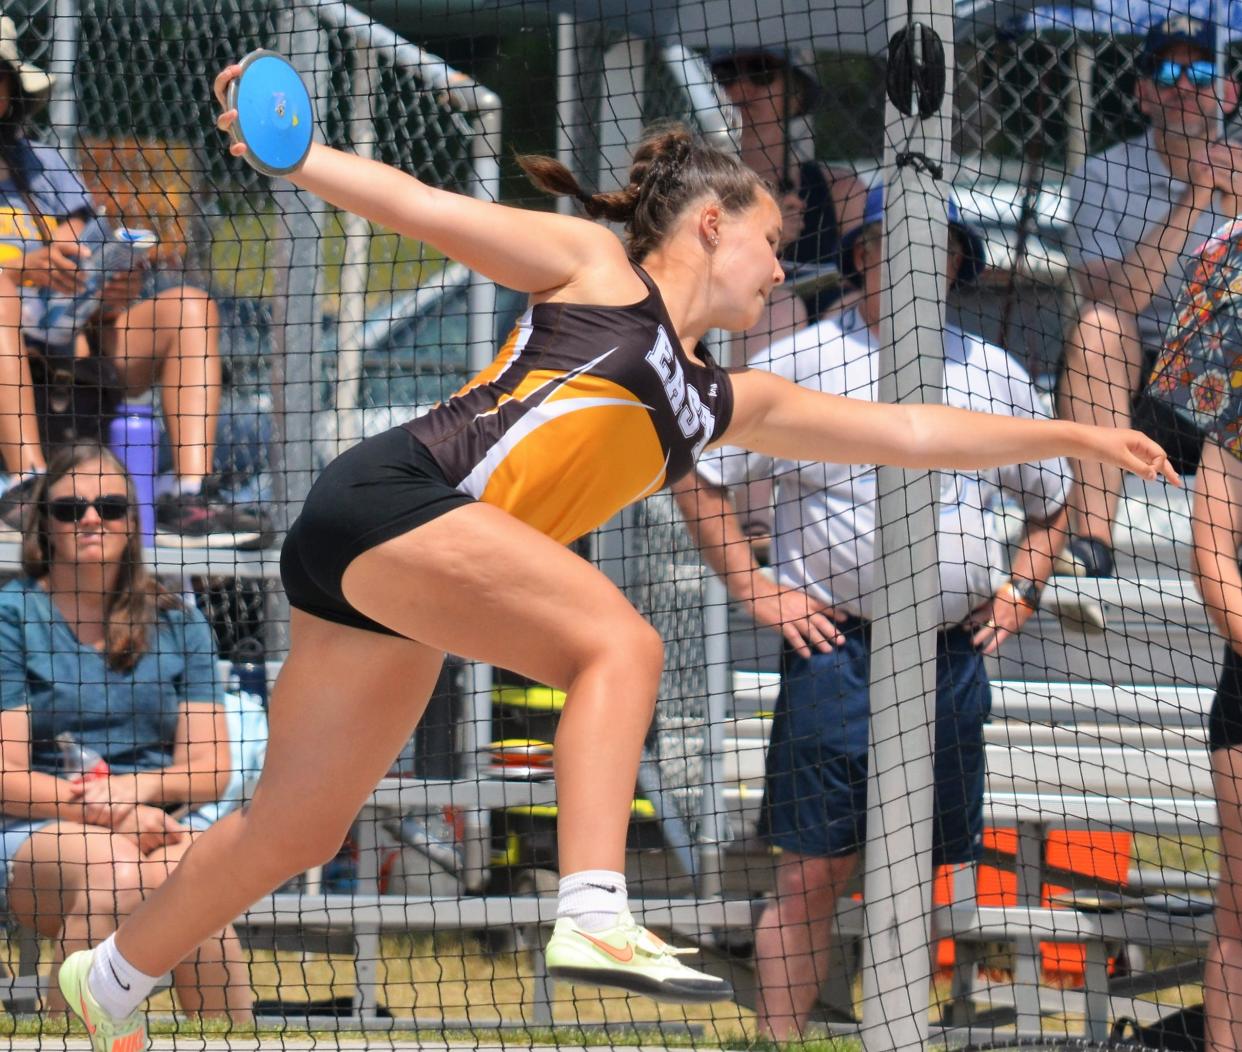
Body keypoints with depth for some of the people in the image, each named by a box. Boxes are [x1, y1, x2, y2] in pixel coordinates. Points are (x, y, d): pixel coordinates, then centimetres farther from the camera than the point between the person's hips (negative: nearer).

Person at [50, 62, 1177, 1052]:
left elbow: (906, 430, 28)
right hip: (393, 493, -8)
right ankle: (596, 918, -40)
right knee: (621, 642, -24)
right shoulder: (595, 267, 7)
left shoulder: (724, 403, 25)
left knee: (299, 830, 12)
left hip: (394, 606, 8)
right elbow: (423, 207, 1)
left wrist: (1071, 435, 29)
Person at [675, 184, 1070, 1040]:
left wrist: (1020, 591, 12)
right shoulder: (800, 362, 1)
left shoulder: (996, 374, 13)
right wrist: (756, 591, -4)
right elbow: (699, 478, 3)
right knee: (811, 874, -5)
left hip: (955, 657, 4)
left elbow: (1053, 500, 26)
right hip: (837, 649, -4)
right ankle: (782, 1044, -2)